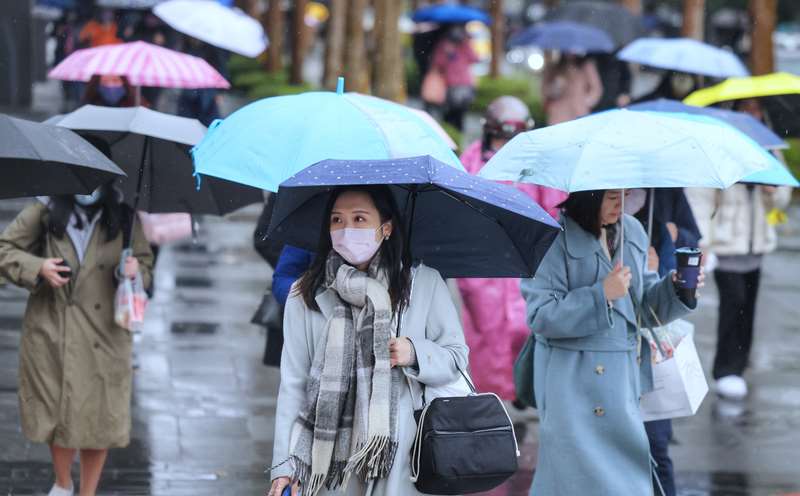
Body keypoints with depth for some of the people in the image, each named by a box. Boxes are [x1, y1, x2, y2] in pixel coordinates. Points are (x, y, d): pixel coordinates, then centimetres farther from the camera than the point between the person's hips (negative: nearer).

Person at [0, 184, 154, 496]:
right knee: (56, 411, 5)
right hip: (51, 333, -1)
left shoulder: (122, 219, 2)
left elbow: (146, 263, 11)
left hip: (104, 335, 1)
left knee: (99, 417, 2)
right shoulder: (45, 213, -2)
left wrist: (133, 272, -12)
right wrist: (37, 268, -15)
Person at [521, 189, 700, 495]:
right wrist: (601, 295, -20)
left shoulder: (632, 232, 10)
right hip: (575, 385, -7)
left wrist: (673, 287, -3)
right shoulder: (554, 239, -11)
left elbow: (645, 302, 17)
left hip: (623, 377, 7)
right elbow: (540, 316, -17)